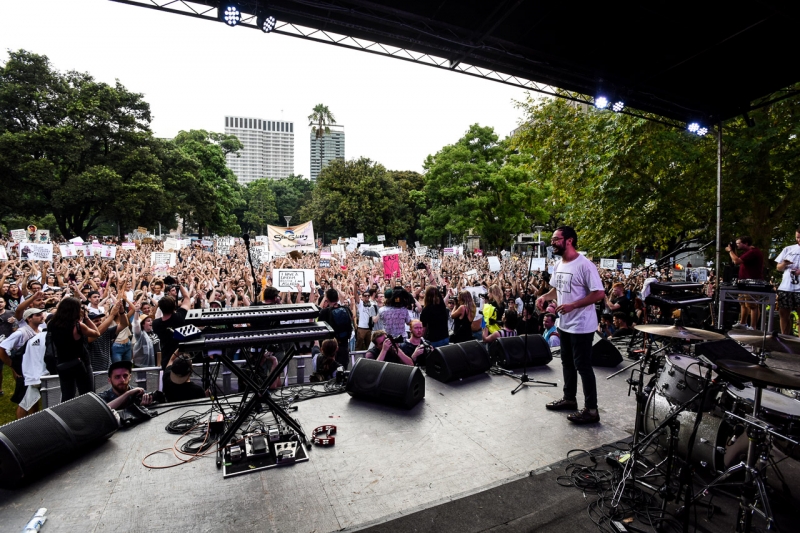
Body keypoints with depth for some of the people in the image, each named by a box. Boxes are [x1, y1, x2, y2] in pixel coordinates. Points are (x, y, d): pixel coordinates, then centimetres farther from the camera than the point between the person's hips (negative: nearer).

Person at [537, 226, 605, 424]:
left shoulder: (585, 265, -21)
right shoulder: (558, 265, 6)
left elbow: (599, 293, -22)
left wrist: (573, 305, -27)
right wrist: (544, 297, 0)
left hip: (581, 325, -9)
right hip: (564, 324, 9)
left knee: (582, 366, 0)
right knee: (567, 363, 19)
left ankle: (591, 410, 15)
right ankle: (569, 398, 36)